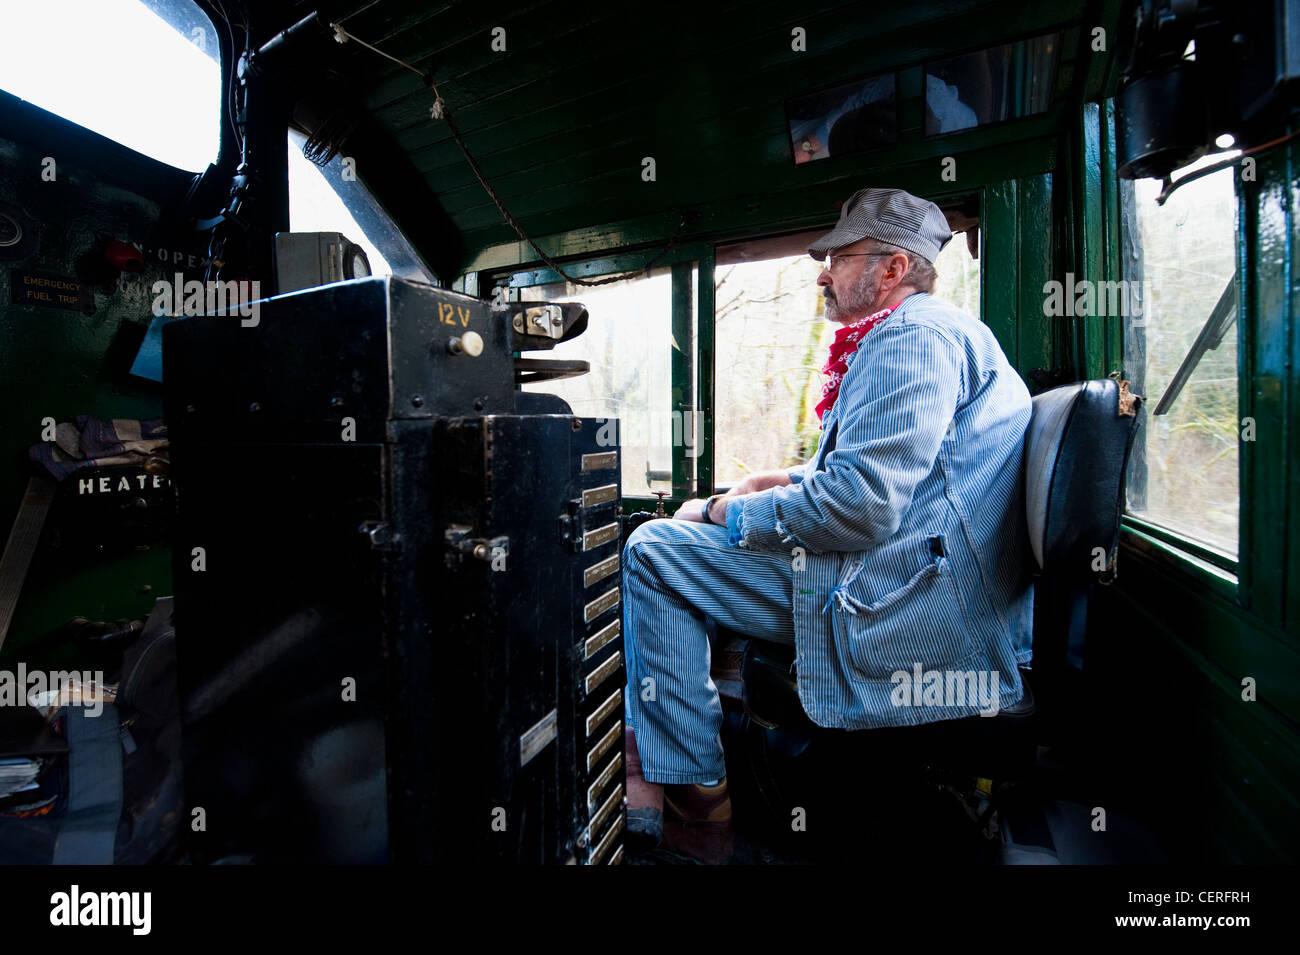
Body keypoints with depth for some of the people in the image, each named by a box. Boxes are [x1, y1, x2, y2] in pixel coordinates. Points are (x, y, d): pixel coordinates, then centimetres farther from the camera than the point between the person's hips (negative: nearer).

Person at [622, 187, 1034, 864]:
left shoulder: (914, 333, -13)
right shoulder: (936, 332, 23)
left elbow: (860, 503, -25)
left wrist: (726, 513, -11)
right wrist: (791, 479, 14)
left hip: (904, 603, -11)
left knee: (650, 553, -10)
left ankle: (694, 801, -2)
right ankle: (653, 768, 18)